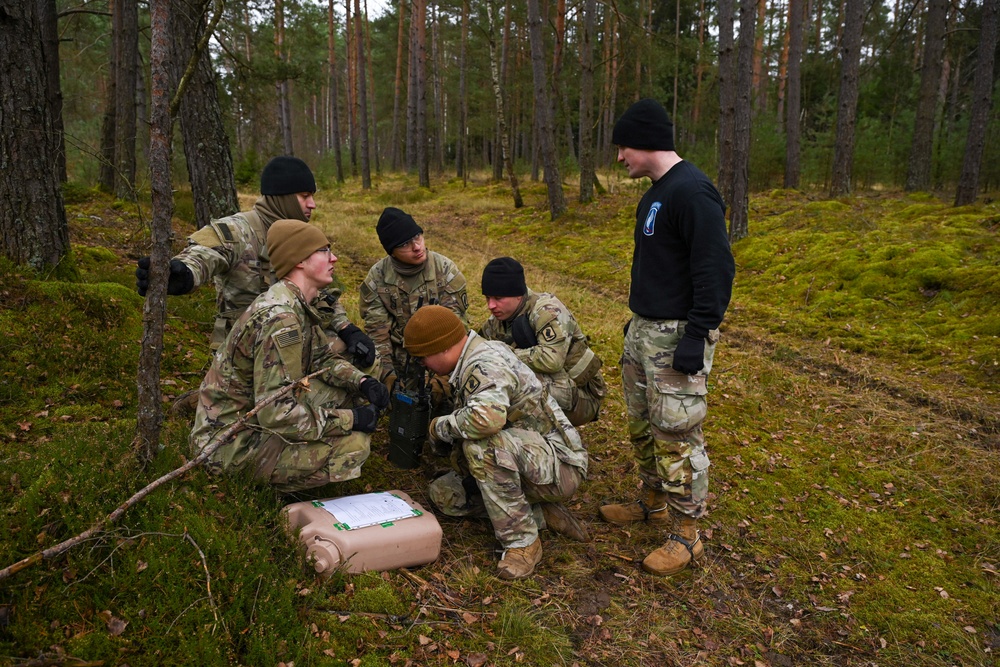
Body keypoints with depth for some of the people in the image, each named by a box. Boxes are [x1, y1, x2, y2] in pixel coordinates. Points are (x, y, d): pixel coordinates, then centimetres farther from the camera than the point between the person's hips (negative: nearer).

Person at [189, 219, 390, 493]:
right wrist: (350, 419, -22)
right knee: (354, 442, -22)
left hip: (254, 411, 9)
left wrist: (363, 381, -6)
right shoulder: (279, 320, -28)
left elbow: (323, 357, 13)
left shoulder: (300, 304, 3)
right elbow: (277, 414, -32)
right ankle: (280, 480, 0)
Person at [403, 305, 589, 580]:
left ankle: (523, 540, -19)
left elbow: (487, 418, -44)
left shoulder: (486, 364, -23)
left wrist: (439, 426, -24)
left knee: (483, 444, -35)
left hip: (559, 468, -10)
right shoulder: (472, 361, 9)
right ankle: (542, 514, 5)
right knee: (443, 493, 6)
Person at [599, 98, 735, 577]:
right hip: (643, 330, 10)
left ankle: (686, 536, 11)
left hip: (677, 336, -10)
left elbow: (716, 270, -22)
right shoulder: (655, 193, 13)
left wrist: (696, 338, -24)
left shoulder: (692, 192, -19)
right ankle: (653, 503, 36)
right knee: (642, 425, 19)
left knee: (676, 434, -2)